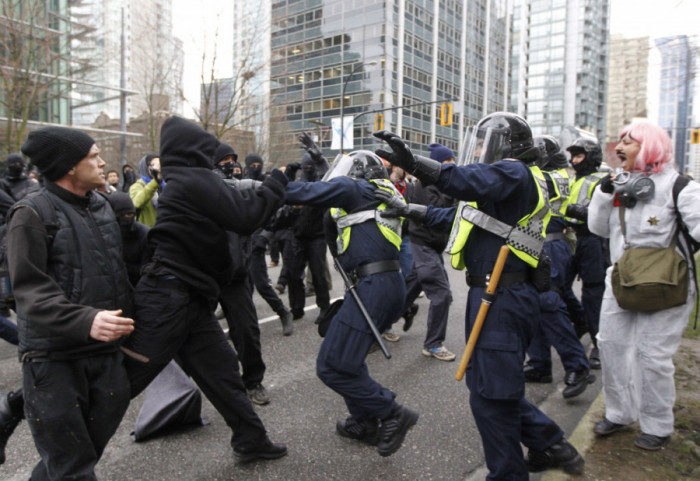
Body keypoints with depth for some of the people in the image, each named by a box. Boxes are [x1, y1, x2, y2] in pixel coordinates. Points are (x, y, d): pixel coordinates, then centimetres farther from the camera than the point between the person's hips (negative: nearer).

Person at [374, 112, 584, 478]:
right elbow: (465, 214, 30)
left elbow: (476, 181, -33)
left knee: (491, 394, 1)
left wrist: (415, 164, -43)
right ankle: (550, 446, 36)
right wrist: (421, 213, 31)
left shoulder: (514, 172, -10)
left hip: (504, 300, -11)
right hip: (497, 297, 11)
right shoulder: (503, 178, 22)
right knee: (494, 385, 21)